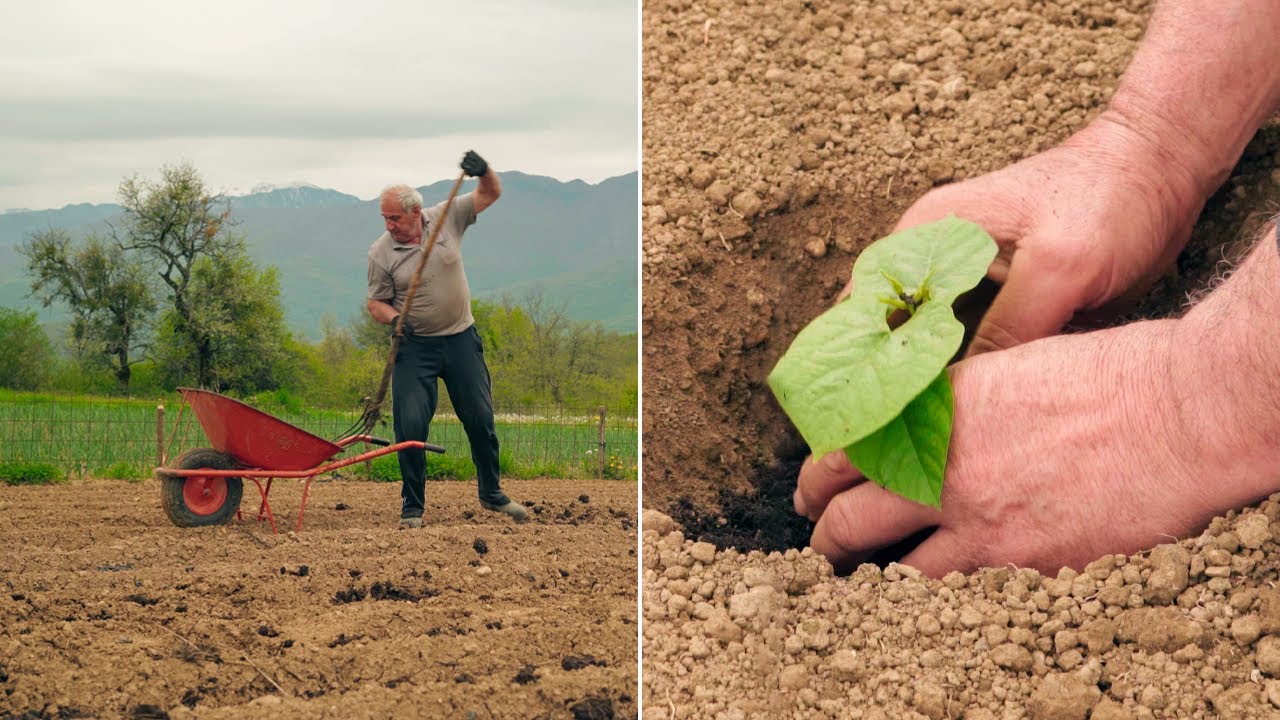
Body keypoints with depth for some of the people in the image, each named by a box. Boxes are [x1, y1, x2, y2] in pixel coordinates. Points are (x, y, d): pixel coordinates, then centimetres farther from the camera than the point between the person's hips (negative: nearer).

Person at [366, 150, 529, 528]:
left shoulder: (447, 217, -3)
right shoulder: (381, 251, -7)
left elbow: (490, 195, -1)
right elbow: (377, 302, 0)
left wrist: (484, 172, -22)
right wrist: (394, 319, -21)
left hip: (461, 340, 2)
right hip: (414, 347, -2)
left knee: (481, 419, 7)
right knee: (410, 424, -9)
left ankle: (491, 494, 25)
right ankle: (412, 506, 5)